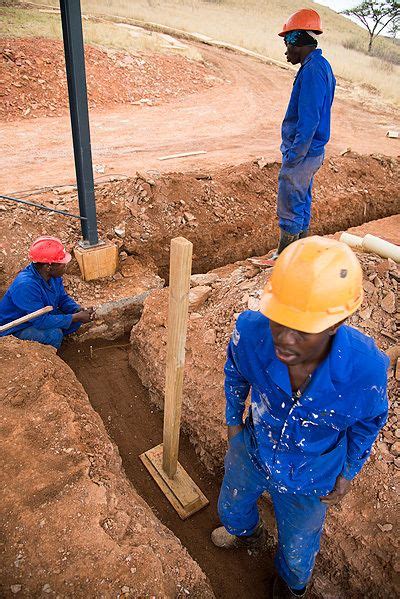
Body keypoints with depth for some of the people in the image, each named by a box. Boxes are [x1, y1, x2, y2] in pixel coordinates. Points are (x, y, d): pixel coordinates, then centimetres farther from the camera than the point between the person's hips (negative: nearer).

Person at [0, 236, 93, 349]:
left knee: (77, 319, -3)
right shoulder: (25, 286, -36)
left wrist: (79, 310, -17)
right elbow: (41, 321, -36)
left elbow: (63, 298, 3)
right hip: (15, 330, -8)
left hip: (41, 317, 8)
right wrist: (76, 317, -31)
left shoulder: (53, 274, -10)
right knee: (54, 334, -31)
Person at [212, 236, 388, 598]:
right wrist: (234, 419, 4)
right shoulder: (252, 331, -37)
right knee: (231, 507, 34)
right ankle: (246, 533, 73)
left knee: (298, 550, 29)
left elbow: (370, 419, -13)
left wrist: (349, 473, 0)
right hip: (251, 452, 2)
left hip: (308, 480, -1)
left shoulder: (365, 368, -39)